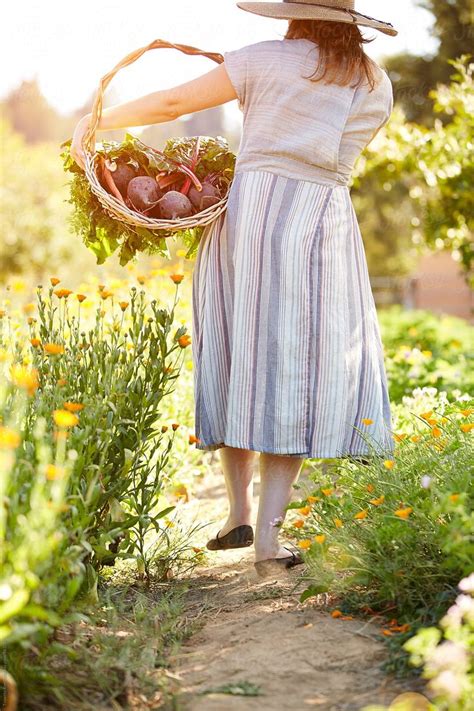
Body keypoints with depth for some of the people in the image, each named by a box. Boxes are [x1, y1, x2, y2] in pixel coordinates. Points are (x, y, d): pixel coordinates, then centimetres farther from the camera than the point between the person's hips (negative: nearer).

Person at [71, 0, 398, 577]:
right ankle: (268, 537, -2)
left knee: (238, 364, 12)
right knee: (296, 378, 2)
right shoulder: (377, 87, 13)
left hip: (248, 218, 0)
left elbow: (172, 103, 3)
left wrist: (97, 120, 15)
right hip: (323, 225, 1)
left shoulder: (266, 59, 5)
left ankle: (239, 513, 15)